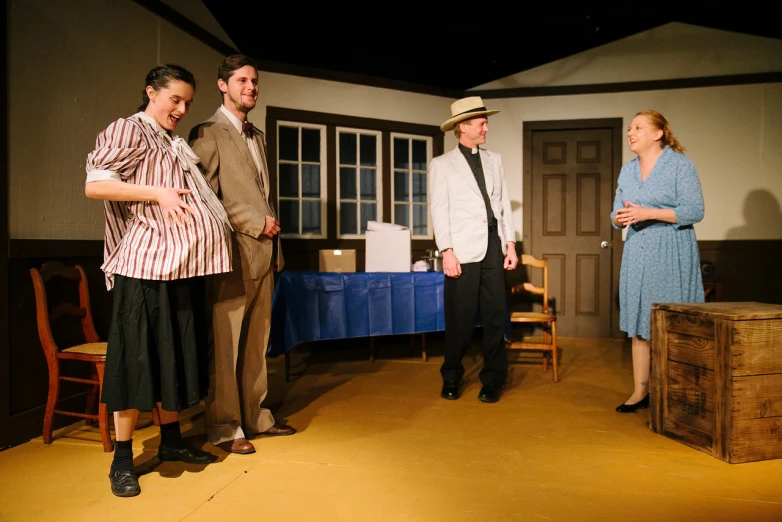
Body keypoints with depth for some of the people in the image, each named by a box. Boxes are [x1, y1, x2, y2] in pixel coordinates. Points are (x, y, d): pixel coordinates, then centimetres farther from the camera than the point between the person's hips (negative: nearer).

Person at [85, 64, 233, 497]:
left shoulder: (177, 144, 22)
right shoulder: (128, 130, -2)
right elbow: (94, 184, -14)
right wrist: (158, 194, -18)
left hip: (180, 264, 8)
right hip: (144, 262, -8)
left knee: (175, 351, 11)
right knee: (136, 355, -3)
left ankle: (170, 439, 24)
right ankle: (122, 459, 7)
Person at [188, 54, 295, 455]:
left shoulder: (258, 137, 21)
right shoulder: (207, 134, -3)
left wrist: (275, 244, 14)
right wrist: (256, 223, -11)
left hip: (263, 254, 7)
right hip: (232, 254, -7)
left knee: (257, 342, 12)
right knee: (225, 343, -1)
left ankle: (255, 417, 22)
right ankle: (223, 427, 10)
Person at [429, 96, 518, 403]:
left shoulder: (494, 160, 15)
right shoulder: (442, 165, 3)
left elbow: (504, 204, 13)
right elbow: (439, 211, -3)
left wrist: (510, 243, 6)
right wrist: (447, 252, -11)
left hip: (494, 249, 4)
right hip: (463, 251, -4)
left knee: (495, 317, 5)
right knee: (460, 320, 3)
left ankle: (492, 381, 19)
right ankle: (451, 379, 22)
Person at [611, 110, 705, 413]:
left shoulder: (680, 165, -4)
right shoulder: (627, 170, 14)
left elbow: (695, 210, -11)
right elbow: (617, 213, 15)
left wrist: (648, 213, -19)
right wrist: (619, 218, -9)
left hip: (671, 254, -5)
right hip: (637, 252, 6)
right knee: (638, 322, 5)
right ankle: (641, 391, 13)